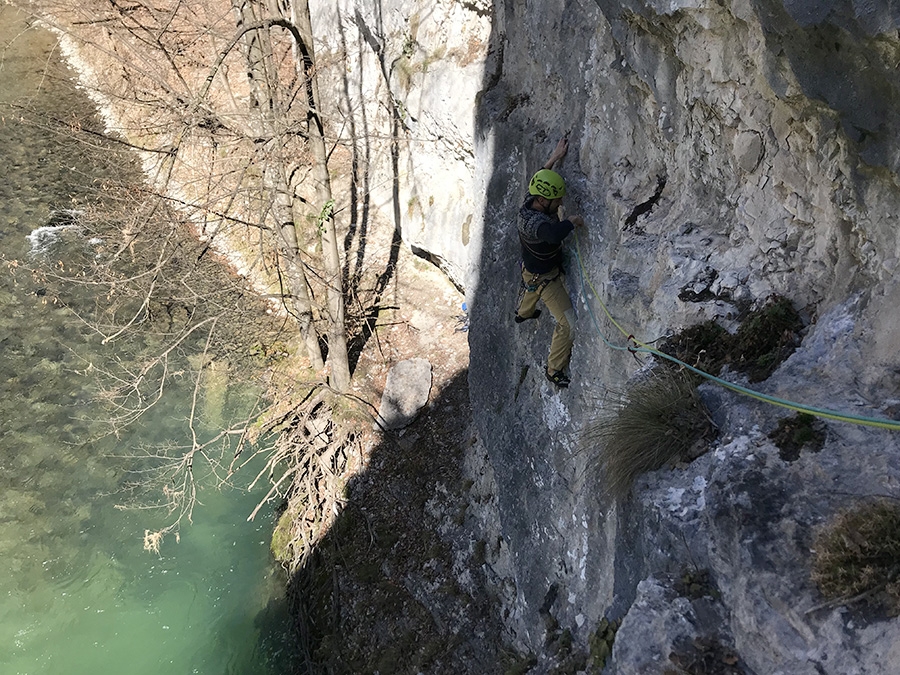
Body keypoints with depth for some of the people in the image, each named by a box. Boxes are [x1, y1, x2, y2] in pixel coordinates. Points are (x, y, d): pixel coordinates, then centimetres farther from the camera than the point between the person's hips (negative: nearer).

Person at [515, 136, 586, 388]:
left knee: (533, 290, 43)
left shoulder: (531, 202, -18)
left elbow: (540, 177, 5)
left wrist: (554, 158, 5)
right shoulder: (535, 221, -45)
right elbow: (553, 234, -67)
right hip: (543, 278, -10)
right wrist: (572, 221, -49)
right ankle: (554, 370, 7)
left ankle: (524, 312, 77)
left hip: (531, 268, 10)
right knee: (568, 322, -6)